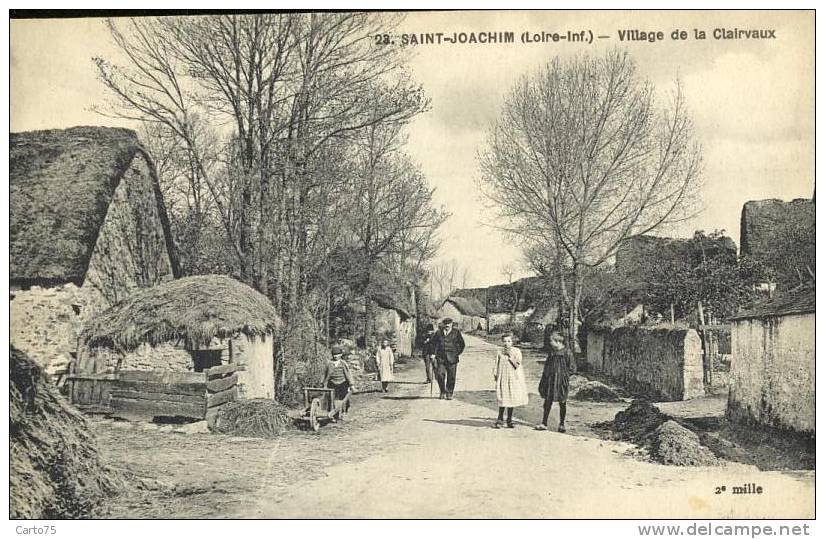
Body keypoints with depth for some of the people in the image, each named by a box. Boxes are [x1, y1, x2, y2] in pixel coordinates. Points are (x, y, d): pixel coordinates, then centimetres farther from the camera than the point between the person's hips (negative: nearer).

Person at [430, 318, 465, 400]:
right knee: (440, 375, -7)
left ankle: (449, 394, 10)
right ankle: (442, 392, 11)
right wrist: (436, 352, 11)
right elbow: (434, 343, 21)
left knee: (451, 377, -1)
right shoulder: (439, 333, 9)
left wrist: (457, 353, 6)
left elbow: (461, 344, 11)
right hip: (441, 358, 1)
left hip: (452, 358, -1)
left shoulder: (456, 333, 5)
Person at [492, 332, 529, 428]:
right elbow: (496, 365, 8)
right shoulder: (499, 352, 3)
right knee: (503, 399, -4)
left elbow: (517, 365, -9)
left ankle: (509, 420, 15)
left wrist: (510, 356, -16)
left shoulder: (517, 351, -1)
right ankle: (500, 419, 7)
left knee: (512, 398, 4)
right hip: (502, 378, 0)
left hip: (514, 379, 0)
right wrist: (495, 375, 3)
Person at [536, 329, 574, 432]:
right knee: (547, 401, 5)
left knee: (562, 403, 5)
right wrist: (543, 381, 11)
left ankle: (561, 424, 16)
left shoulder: (567, 353, -9)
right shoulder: (551, 353, 8)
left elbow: (571, 368, -7)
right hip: (550, 380, 5)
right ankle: (544, 423, 10)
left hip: (561, 381, -5)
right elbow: (546, 367, 13)